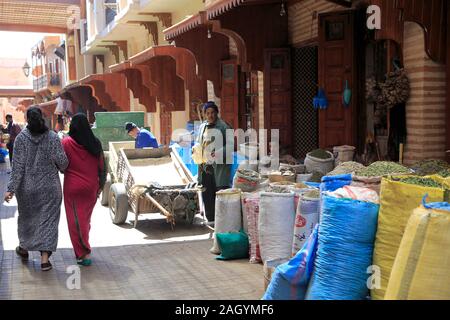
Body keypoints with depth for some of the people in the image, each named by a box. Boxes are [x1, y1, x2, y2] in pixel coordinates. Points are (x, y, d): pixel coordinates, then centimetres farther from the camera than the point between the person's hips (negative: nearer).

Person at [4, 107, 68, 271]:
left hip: (27, 187, 1)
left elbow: (18, 166, -11)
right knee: (48, 219, 5)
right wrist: (62, 168, 13)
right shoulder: (53, 137, -8)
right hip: (50, 187, -1)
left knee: (26, 216, 20)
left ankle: (24, 248, 39)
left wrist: (11, 188, -9)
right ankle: (45, 258, 1)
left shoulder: (21, 138, -8)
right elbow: (62, 161, -11)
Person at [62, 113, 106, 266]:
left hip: (73, 187, -3)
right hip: (91, 187, 3)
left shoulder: (66, 143, -11)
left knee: (76, 220, 5)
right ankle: (84, 247, 30)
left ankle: (83, 254, 4)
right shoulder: (95, 143, -3)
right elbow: (102, 167, 0)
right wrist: (101, 185, 10)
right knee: (86, 218, 18)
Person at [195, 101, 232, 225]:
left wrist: (219, 152, -22)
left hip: (219, 165, -6)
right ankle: (211, 219, 20)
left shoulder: (224, 127, -4)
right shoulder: (202, 127, 14)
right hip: (205, 165, 6)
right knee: (207, 194, 10)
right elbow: (198, 143, 25)